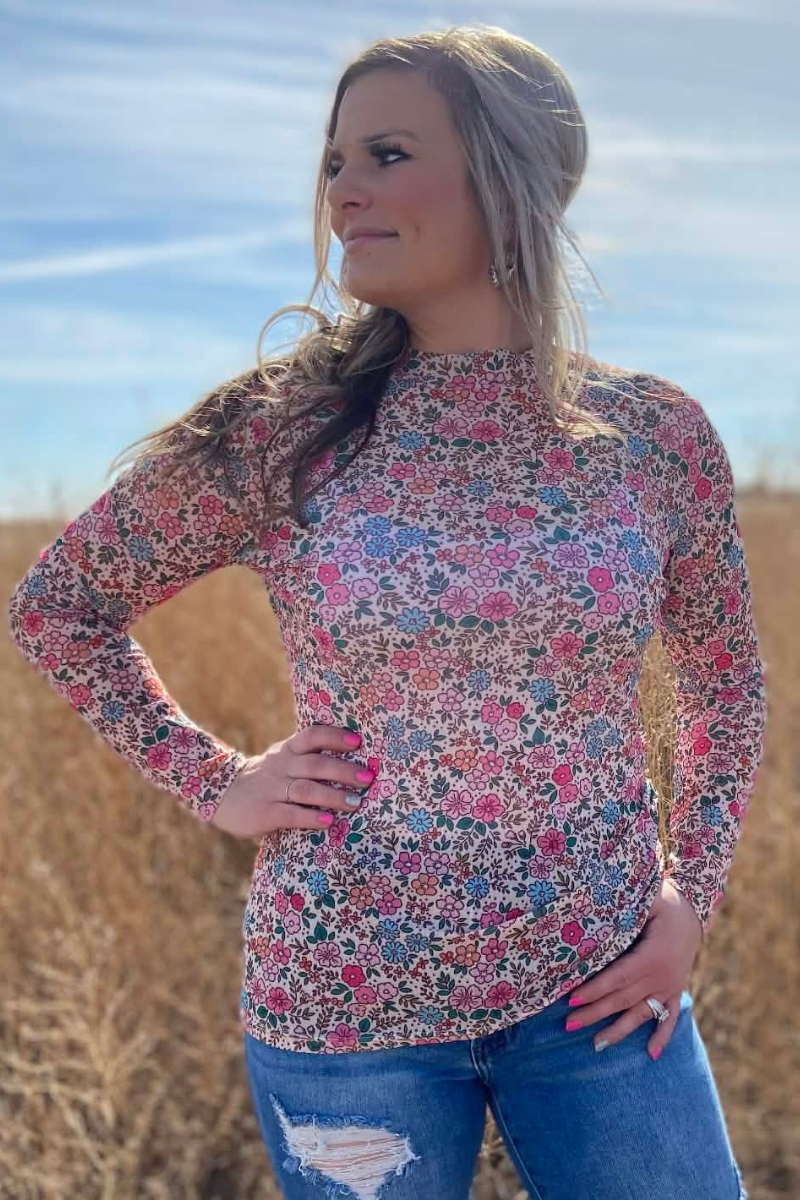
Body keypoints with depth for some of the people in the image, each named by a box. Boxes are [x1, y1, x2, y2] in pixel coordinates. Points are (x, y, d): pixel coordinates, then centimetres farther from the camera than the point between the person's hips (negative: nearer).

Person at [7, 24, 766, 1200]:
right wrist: (215, 782, -3)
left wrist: (692, 894, 2)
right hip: (348, 998, -1)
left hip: (601, 993, 2)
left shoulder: (656, 434, -4)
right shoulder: (277, 429, -8)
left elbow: (725, 675, 12)